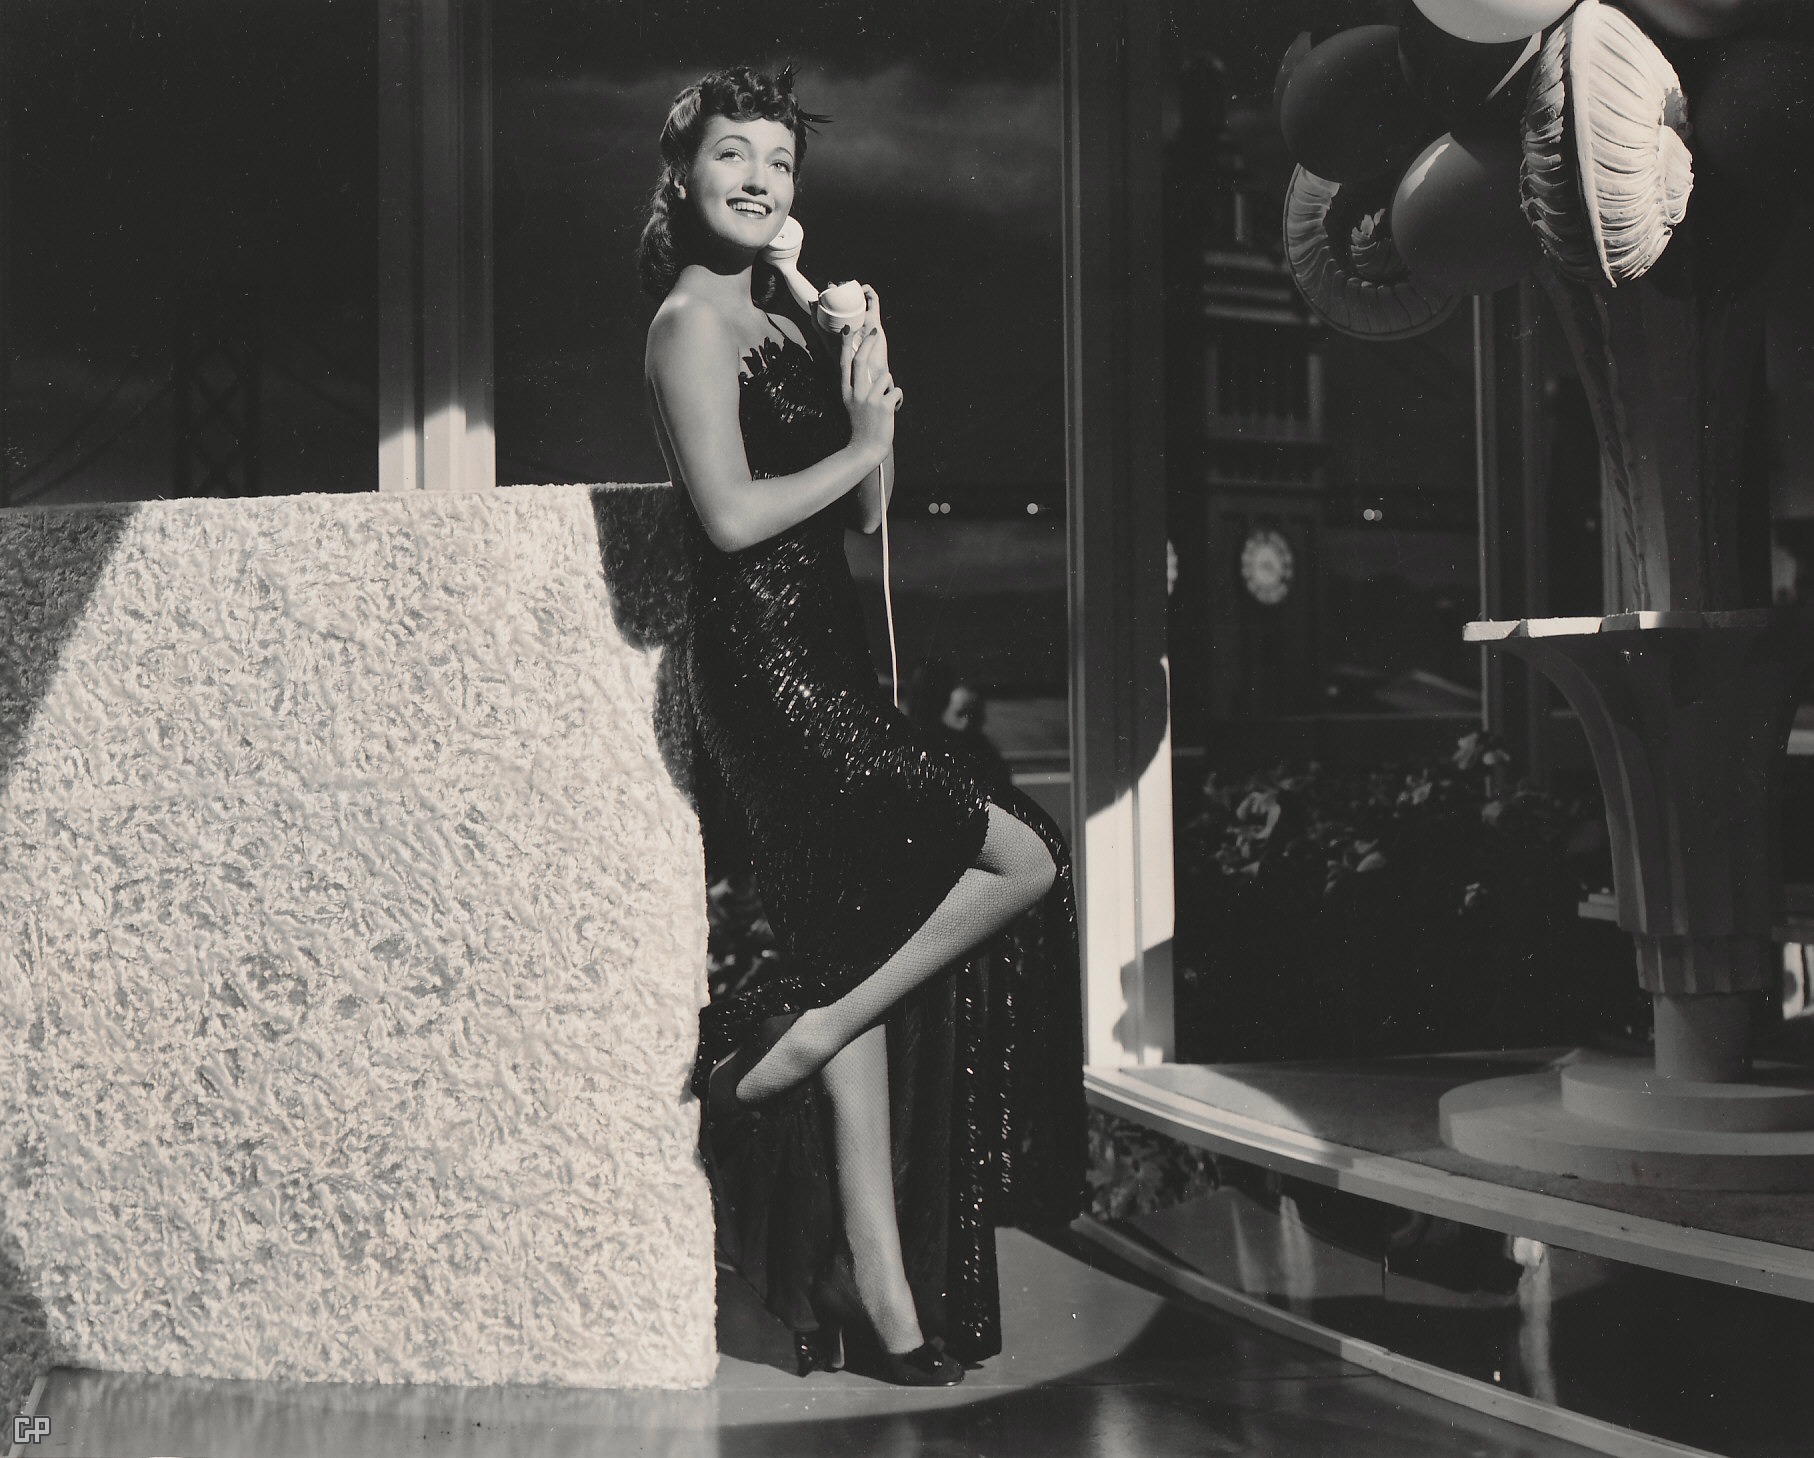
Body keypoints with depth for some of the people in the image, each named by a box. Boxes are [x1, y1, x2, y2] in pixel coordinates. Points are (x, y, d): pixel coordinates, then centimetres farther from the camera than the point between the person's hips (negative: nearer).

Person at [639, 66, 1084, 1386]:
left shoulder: (789, 326, 19)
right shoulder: (693, 322, -6)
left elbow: (867, 516, 18)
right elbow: (732, 515, -16)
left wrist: (874, 409, 1)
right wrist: (860, 444, -4)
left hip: (819, 665, 8)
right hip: (767, 669, -8)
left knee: (855, 956, 6)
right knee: (1024, 858, -10)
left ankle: (879, 1290, 10)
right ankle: (799, 1037, 1)